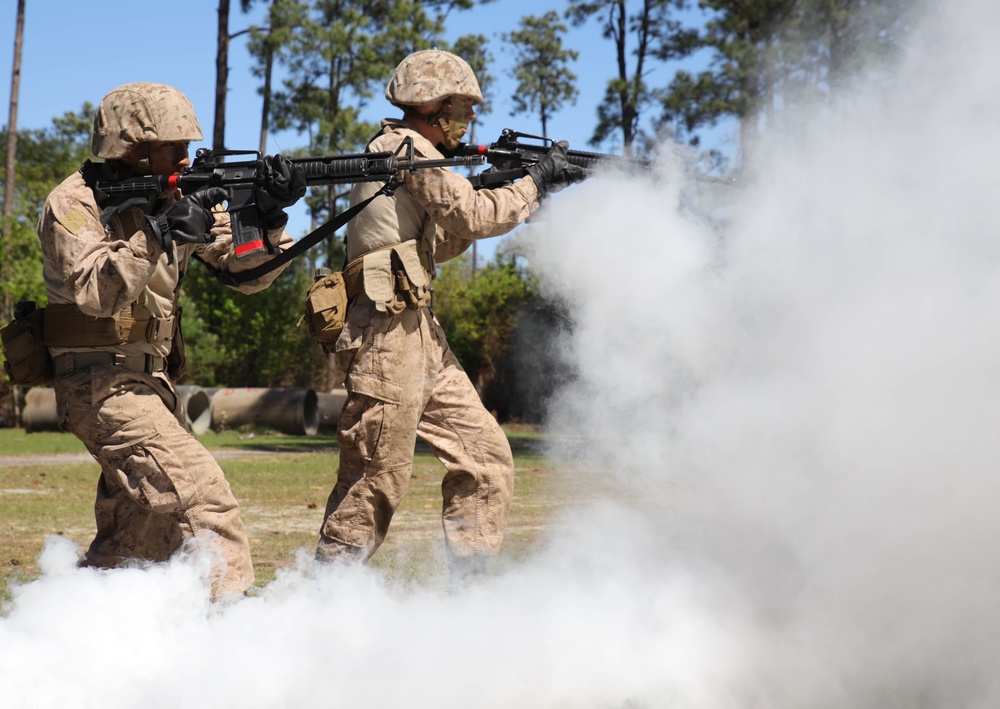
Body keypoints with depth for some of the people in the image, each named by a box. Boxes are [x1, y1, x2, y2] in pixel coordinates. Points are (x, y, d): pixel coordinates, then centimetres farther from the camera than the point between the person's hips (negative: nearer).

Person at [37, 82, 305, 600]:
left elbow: (248, 272, 4)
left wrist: (270, 217, -13)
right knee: (203, 498, -21)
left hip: (149, 382, 8)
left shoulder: (179, 198, 7)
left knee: (143, 538, 16)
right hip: (102, 384, -8)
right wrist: (159, 234, -34)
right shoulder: (73, 203, -12)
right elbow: (96, 293, -28)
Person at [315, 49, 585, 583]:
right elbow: (472, 216, -12)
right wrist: (534, 183, 0)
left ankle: (466, 585, 12)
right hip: (388, 334, -10)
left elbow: (443, 243, 25)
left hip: (420, 338, 10)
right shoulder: (406, 147, -7)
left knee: (486, 459, 7)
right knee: (374, 484, -4)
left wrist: (505, 186, 16)